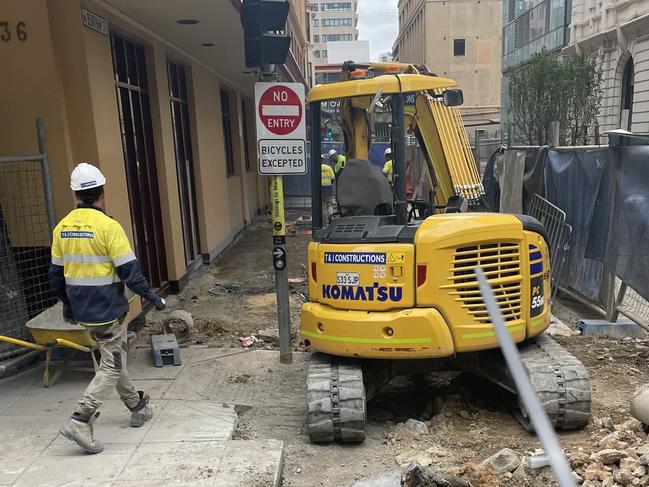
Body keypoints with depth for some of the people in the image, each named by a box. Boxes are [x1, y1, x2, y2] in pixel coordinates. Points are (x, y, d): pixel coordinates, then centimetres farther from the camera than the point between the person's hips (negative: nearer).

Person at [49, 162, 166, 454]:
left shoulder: (62, 227, 3)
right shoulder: (107, 226, -17)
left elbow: (56, 273, 11)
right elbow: (130, 271, -17)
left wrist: (67, 304, 24)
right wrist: (152, 297, -5)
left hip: (82, 310, 7)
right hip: (108, 310, -7)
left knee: (113, 358, 20)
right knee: (112, 367, 3)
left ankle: (138, 408, 33)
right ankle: (80, 422, -3)